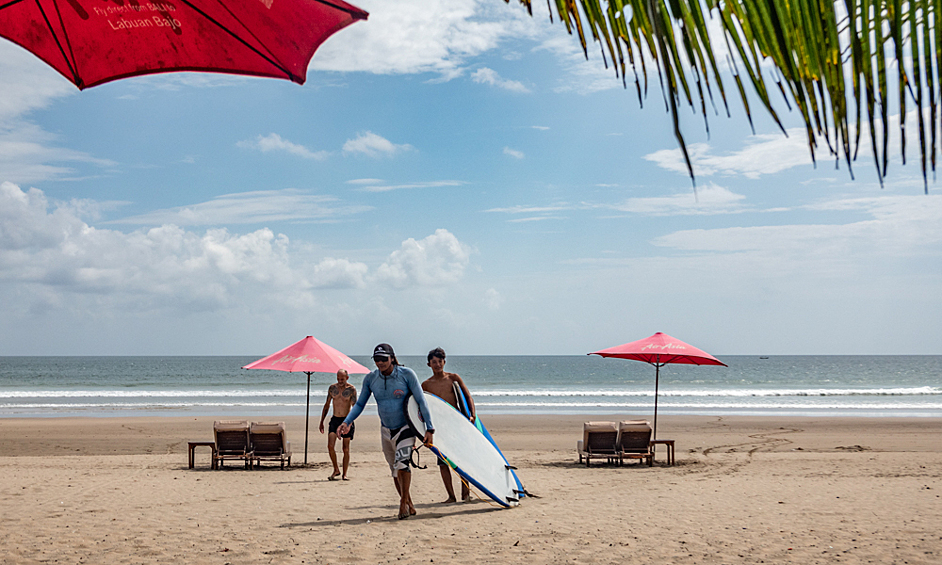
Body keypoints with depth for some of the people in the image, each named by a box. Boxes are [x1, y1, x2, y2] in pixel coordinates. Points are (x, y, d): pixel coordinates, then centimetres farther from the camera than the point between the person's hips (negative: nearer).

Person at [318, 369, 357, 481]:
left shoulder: (351, 389, -5)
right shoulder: (332, 388, 6)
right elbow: (326, 405, 14)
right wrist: (321, 422, 11)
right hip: (334, 420, 3)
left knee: (346, 449, -1)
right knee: (330, 446, -12)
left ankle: (344, 474, 9)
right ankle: (336, 470, 5)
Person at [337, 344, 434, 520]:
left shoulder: (407, 374, -15)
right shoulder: (370, 379, -5)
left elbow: (421, 401, -13)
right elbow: (360, 404, 5)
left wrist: (429, 428, -17)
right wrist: (347, 422, -11)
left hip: (406, 427, -4)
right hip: (386, 429, 5)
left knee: (402, 463, -23)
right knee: (395, 471, 9)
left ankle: (404, 502, -8)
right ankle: (409, 506, 24)